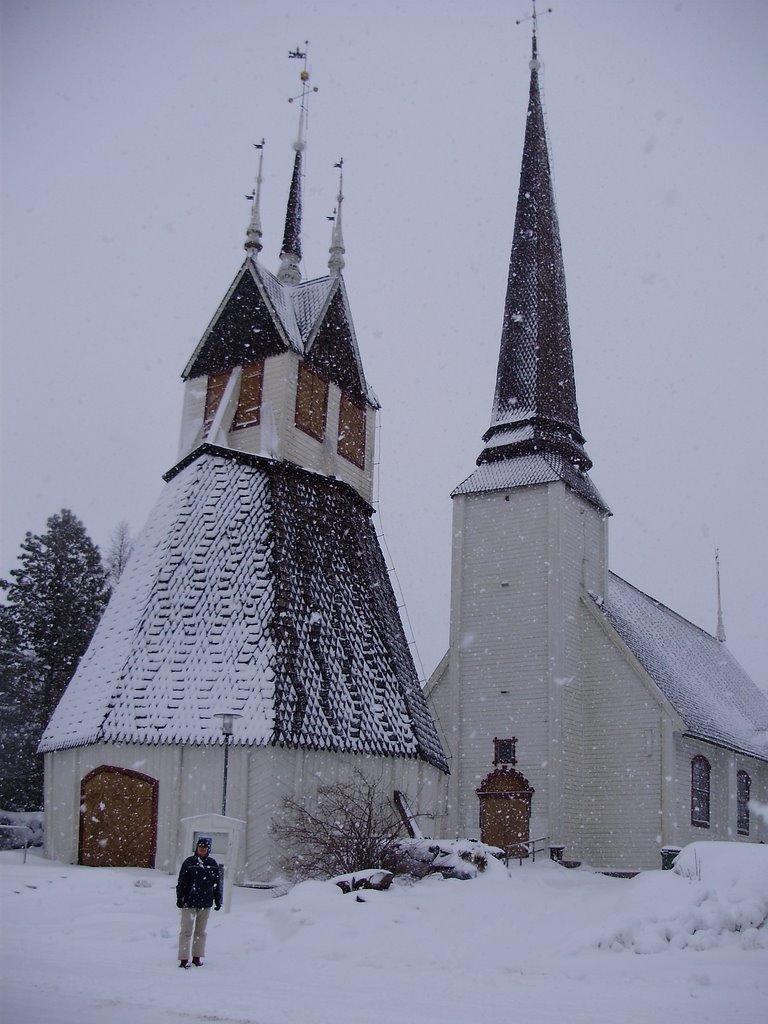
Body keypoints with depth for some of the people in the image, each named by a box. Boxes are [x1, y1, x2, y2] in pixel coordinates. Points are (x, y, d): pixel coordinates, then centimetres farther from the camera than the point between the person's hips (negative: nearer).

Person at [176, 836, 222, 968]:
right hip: (189, 902, -3)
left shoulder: (212, 864, 7)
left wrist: (218, 900, 10)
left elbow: (217, 883, 12)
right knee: (186, 931, -5)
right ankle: (184, 959, -2)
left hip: (205, 903, 3)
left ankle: (197, 957, 19)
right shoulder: (189, 862, -2)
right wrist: (179, 898, -7)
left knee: (200, 931, 11)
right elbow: (181, 882, -2)